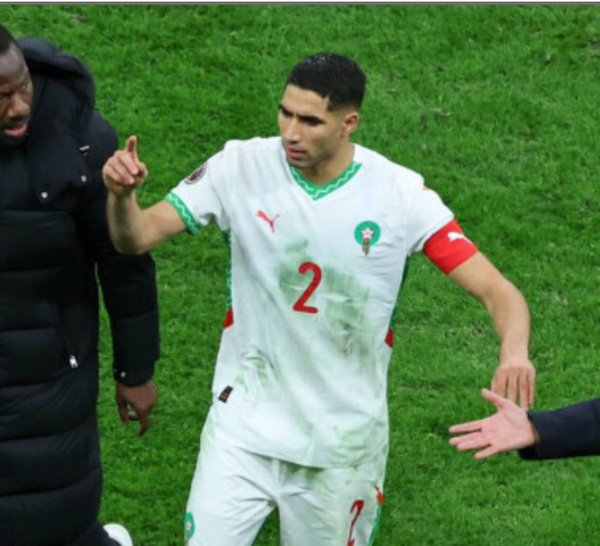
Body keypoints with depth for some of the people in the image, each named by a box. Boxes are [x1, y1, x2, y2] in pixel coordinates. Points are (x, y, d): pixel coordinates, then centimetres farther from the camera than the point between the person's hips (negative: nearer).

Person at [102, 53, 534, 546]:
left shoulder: (402, 194, -13)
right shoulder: (242, 167, -10)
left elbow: (496, 289, -14)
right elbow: (136, 238, -10)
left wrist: (514, 351, -36)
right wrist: (121, 195, -33)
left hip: (343, 443, 0)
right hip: (244, 427, 0)